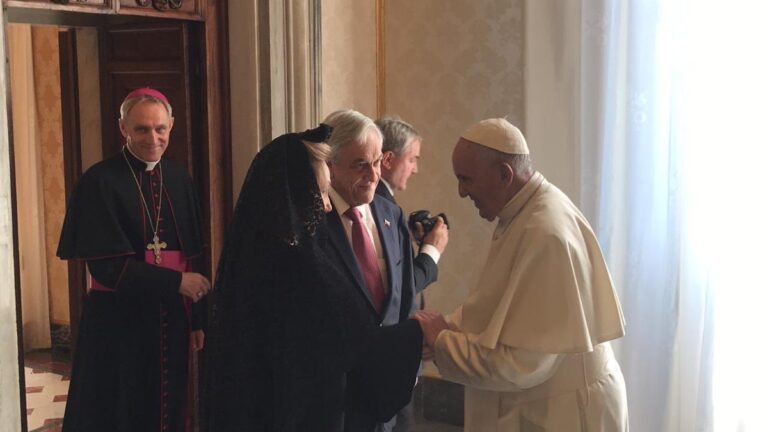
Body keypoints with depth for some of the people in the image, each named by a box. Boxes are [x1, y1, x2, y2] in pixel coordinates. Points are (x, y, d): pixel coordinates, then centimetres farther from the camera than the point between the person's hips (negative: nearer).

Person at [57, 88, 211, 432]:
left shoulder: (179, 181, 6)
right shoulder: (99, 182, -10)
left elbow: (191, 258, 8)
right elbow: (108, 266, -14)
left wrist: (196, 320, 6)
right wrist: (176, 283, -15)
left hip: (171, 321, 5)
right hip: (118, 322, -5)